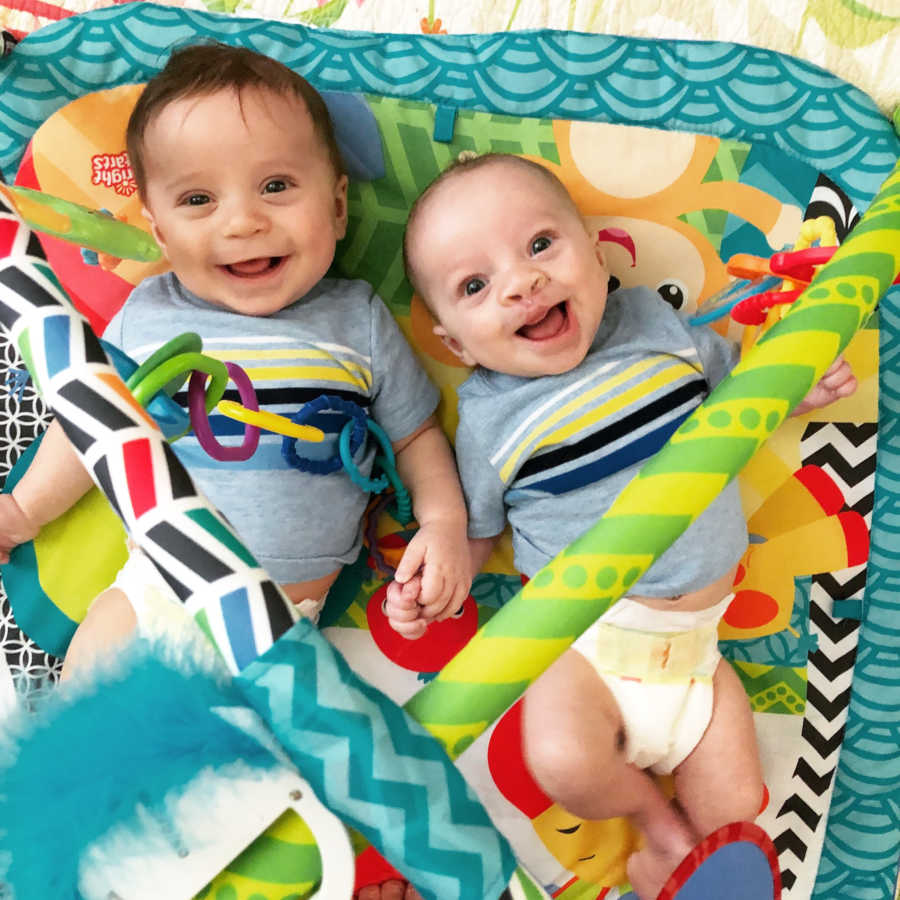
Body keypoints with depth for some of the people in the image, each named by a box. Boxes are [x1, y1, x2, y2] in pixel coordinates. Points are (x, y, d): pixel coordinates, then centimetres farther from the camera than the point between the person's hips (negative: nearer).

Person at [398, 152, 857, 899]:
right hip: (585, 638, -2)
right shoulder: (490, 416, -8)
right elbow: (477, 530, 4)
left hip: (695, 638, 3)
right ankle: (655, 815, 8)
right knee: (563, 761, -26)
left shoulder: (656, 322, -1)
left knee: (735, 812, -1)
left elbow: (733, 380, 19)